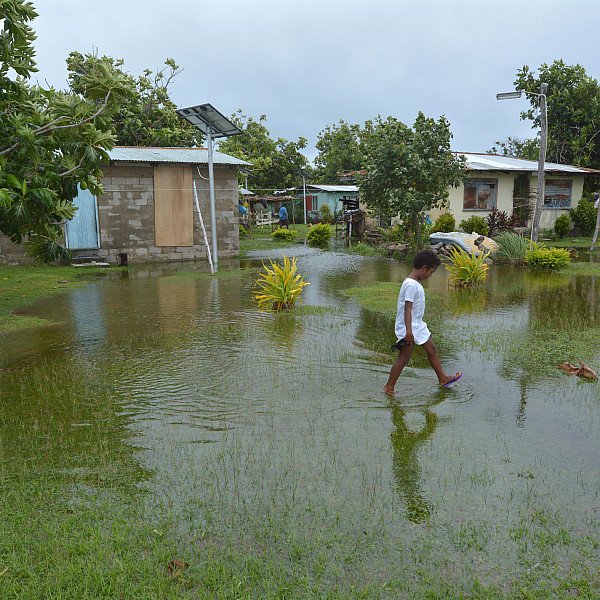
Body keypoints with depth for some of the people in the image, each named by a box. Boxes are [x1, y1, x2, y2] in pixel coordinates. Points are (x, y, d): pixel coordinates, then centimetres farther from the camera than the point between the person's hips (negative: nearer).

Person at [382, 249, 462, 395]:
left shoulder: (416, 283, 11)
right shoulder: (411, 285, -21)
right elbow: (407, 308, -26)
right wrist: (408, 330, -30)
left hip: (418, 326, 10)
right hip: (408, 329, -10)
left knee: (432, 350, 18)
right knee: (404, 358, -4)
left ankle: (443, 378, 34)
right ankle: (389, 387, 5)